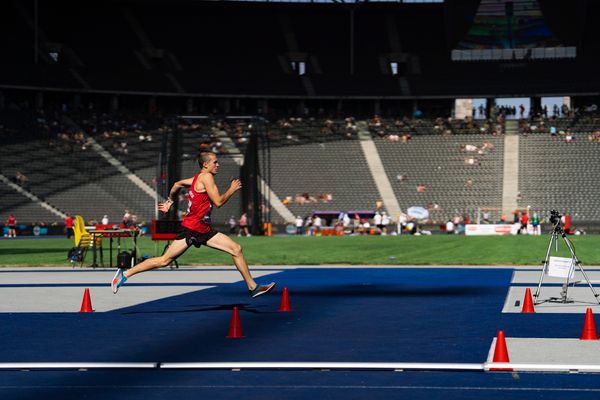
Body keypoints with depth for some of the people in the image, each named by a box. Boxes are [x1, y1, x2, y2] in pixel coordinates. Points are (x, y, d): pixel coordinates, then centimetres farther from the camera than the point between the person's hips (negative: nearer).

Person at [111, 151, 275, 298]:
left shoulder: (199, 178, 15)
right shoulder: (206, 177, -12)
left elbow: (177, 184, 26)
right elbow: (218, 201, -19)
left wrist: (169, 202, 36)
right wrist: (232, 189, -5)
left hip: (204, 230, 10)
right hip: (192, 228, -10)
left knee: (236, 249, 2)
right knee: (164, 260, -6)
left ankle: (253, 287, 6)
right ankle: (125, 274, 3)